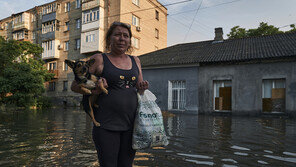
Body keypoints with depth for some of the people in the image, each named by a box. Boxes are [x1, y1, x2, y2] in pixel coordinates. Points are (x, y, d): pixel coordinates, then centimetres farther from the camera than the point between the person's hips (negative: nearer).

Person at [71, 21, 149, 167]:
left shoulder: (135, 61, 12)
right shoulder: (99, 60, -1)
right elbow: (75, 85, 1)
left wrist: (143, 88, -1)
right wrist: (94, 91, -18)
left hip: (131, 126, 5)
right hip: (106, 125, -4)